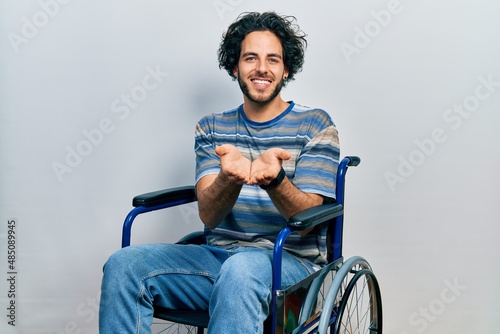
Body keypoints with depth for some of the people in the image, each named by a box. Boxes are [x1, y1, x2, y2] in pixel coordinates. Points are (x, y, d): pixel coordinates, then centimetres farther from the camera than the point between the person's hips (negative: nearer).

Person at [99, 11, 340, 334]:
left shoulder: (315, 125, 2)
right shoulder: (212, 128, 9)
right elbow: (209, 216, -4)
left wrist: (274, 178, -31)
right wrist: (230, 177, -28)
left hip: (291, 260, -3)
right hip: (219, 254, 4)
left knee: (240, 269, -39)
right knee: (123, 265, -21)